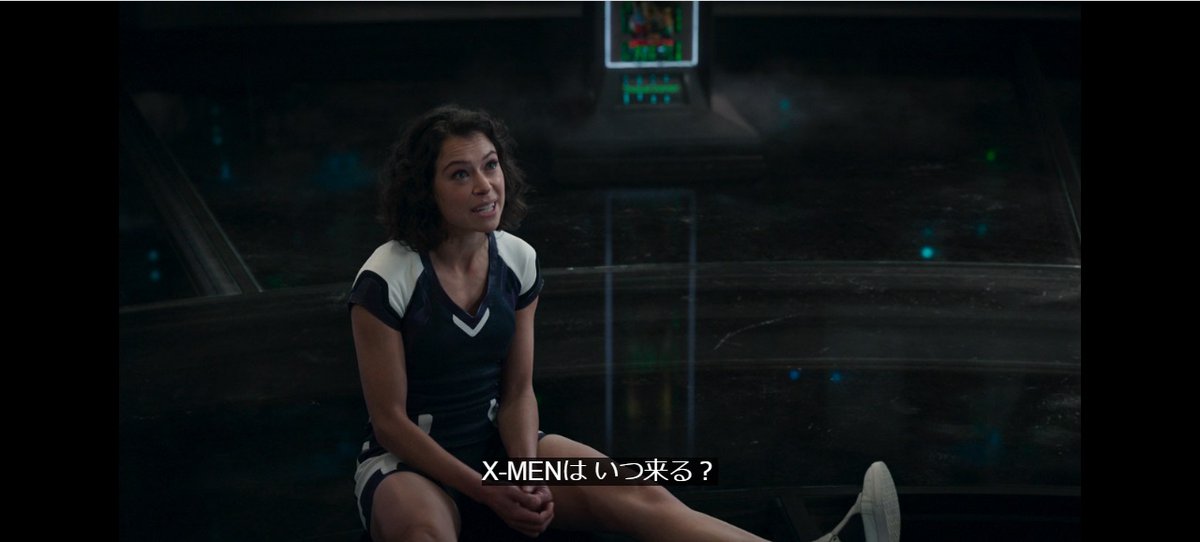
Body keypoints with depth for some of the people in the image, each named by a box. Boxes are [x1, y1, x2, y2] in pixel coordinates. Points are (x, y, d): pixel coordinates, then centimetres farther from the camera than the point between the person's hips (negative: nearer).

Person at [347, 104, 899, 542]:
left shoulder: (516, 260, 0)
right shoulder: (386, 280, -17)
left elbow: (517, 392, 3)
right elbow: (389, 419, -13)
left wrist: (527, 474, -16)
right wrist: (488, 493, -20)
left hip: (497, 444, 3)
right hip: (408, 461, -2)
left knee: (636, 497, -22)